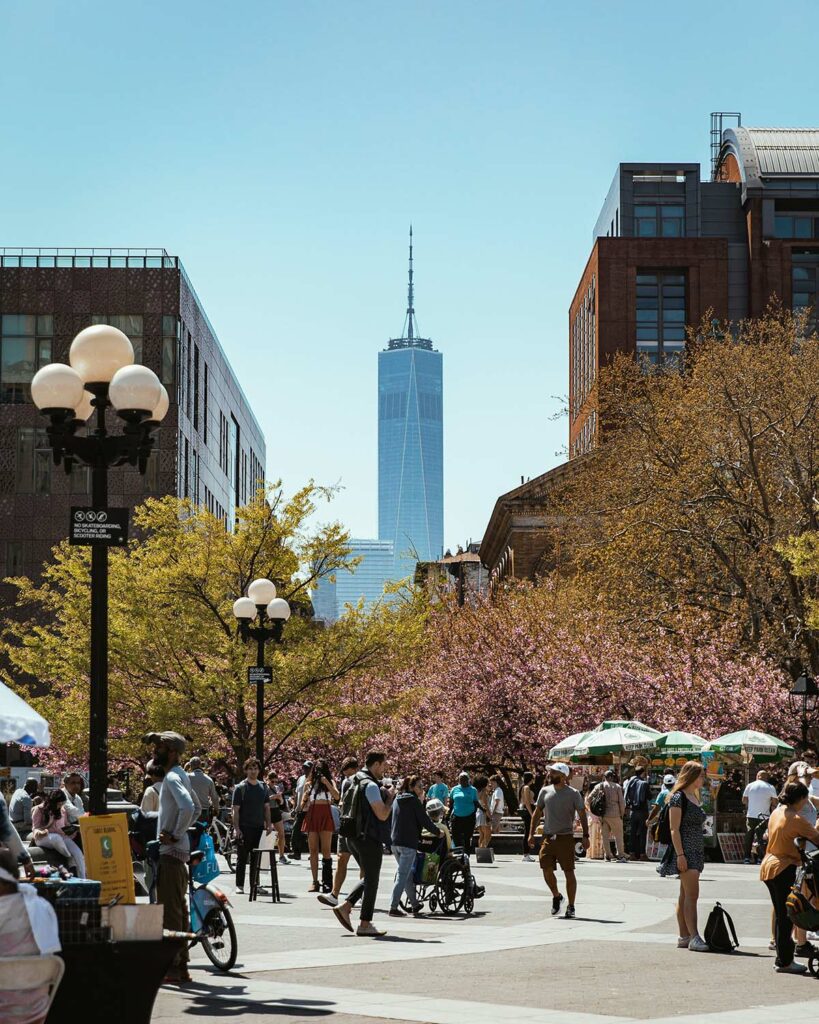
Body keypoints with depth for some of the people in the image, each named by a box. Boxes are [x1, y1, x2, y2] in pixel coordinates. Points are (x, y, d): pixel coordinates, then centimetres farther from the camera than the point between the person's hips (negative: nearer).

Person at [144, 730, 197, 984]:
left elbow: (187, 808, -30)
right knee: (179, 908, 12)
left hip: (171, 850, -10)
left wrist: (175, 835, -20)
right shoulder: (181, 776, 16)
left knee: (169, 910, -9)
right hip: (178, 851, 10)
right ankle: (181, 966, 16)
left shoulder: (172, 777, -15)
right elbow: (196, 809, 25)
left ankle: (172, 968, -9)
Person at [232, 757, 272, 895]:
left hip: (259, 827, 4)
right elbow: (236, 810, -6)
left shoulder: (263, 787, 11)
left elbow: (267, 807, 15)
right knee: (242, 857, 0)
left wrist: (268, 824, 6)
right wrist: (236, 828, -13)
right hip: (245, 828, -4)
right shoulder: (241, 788, -3)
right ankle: (239, 885, 4)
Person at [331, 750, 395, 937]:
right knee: (371, 881, 0)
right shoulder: (371, 785, -16)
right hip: (369, 838, -9)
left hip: (353, 837, 9)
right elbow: (382, 815, -20)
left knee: (369, 878, 19)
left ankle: (345, 906, 6)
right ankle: (365, 924, 2)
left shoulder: (356, 782, 14)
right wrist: (390, 797, -1)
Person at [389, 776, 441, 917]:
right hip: (408, 843, -8)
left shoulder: (397, 800, 13)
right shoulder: (414, 801, -8)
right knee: (403, 875, -6)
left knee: (407, 874, 17)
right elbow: (424, 820, -8)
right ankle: (394, 908, -10)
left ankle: (415, 904, 24)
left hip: (394, 842, 8)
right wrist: (437, 832, 6)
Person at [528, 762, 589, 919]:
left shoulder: (573, 794, -4)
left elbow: (582, 815, -1)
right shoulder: (545, 791, 7)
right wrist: (531, 833, 8)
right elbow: (537, 813, 14)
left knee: (569, 872, -1)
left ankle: (571, 906, 9)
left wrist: (585, 836, -8)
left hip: (565, 837, -3)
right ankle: (556, 896, 23)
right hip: (548, 837, 3)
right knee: (546, 869, -3)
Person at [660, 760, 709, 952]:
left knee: (685, 896, 9)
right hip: (684, 851, -9)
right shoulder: (678, 797, -10)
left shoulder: (694, 797, 16)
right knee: (692, 894, -14)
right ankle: (694, 937, -17)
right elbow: (674, 829, -14)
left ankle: (683, 936, 11)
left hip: (695, 851, 9)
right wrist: (680, 854, -20)